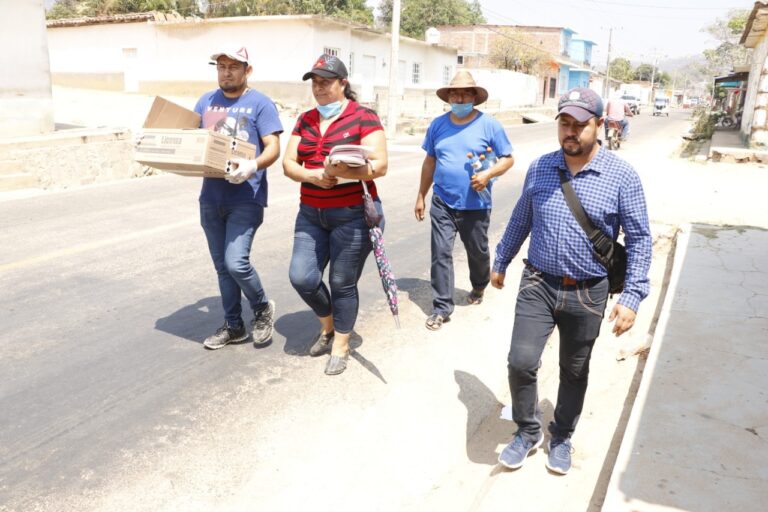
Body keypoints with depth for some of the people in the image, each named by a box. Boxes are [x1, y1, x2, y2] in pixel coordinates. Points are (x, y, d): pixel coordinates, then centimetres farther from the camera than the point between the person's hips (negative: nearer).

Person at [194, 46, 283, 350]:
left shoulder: (260, 103, -3)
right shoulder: (206, 101, 14)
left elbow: (273, 148, -11)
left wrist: (253, 166, -31)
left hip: (246, 199, -6)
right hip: (210, 198, 6)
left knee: (236, 263, -15)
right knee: (222, 266, 10)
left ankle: (263, 309, 14)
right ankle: (233, 326, 24)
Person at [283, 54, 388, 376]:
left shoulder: (363, 118, -7)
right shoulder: (305, 120, 10)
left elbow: (380, 166, -15)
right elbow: (288, 164, 5)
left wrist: (343, 172, -31)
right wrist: (312, 175, -16)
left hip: (353, 214, -5)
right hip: (311, 213, 5)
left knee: (343, 284, 2)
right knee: (301, 277, 0)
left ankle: (340, 346, 23)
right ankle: (328, 326, 30)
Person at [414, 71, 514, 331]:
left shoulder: (489, 125, -5)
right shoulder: (438, 124, 4)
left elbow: (508, 158, -2)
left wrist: (488, 174, -21)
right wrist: (421, 196, 13)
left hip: (475, 205, -1)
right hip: (442, 203, 2)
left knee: (478, 252, 15)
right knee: (441, 254, -3)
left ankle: (479, 286, 46)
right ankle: (442, 307, 6)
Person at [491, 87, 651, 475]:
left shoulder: (621, 176, -8)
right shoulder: (539, 168, 1)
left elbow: (639, 239, -6)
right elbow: (520, 220, 13)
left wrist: (631, 297, -12)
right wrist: (500, 262, 20)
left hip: (587, 294, -1)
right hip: (538, 285, 2)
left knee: (574, 372, 14)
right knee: (521, 362, -7)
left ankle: (562, 437, 38)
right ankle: (528, 431, 20)